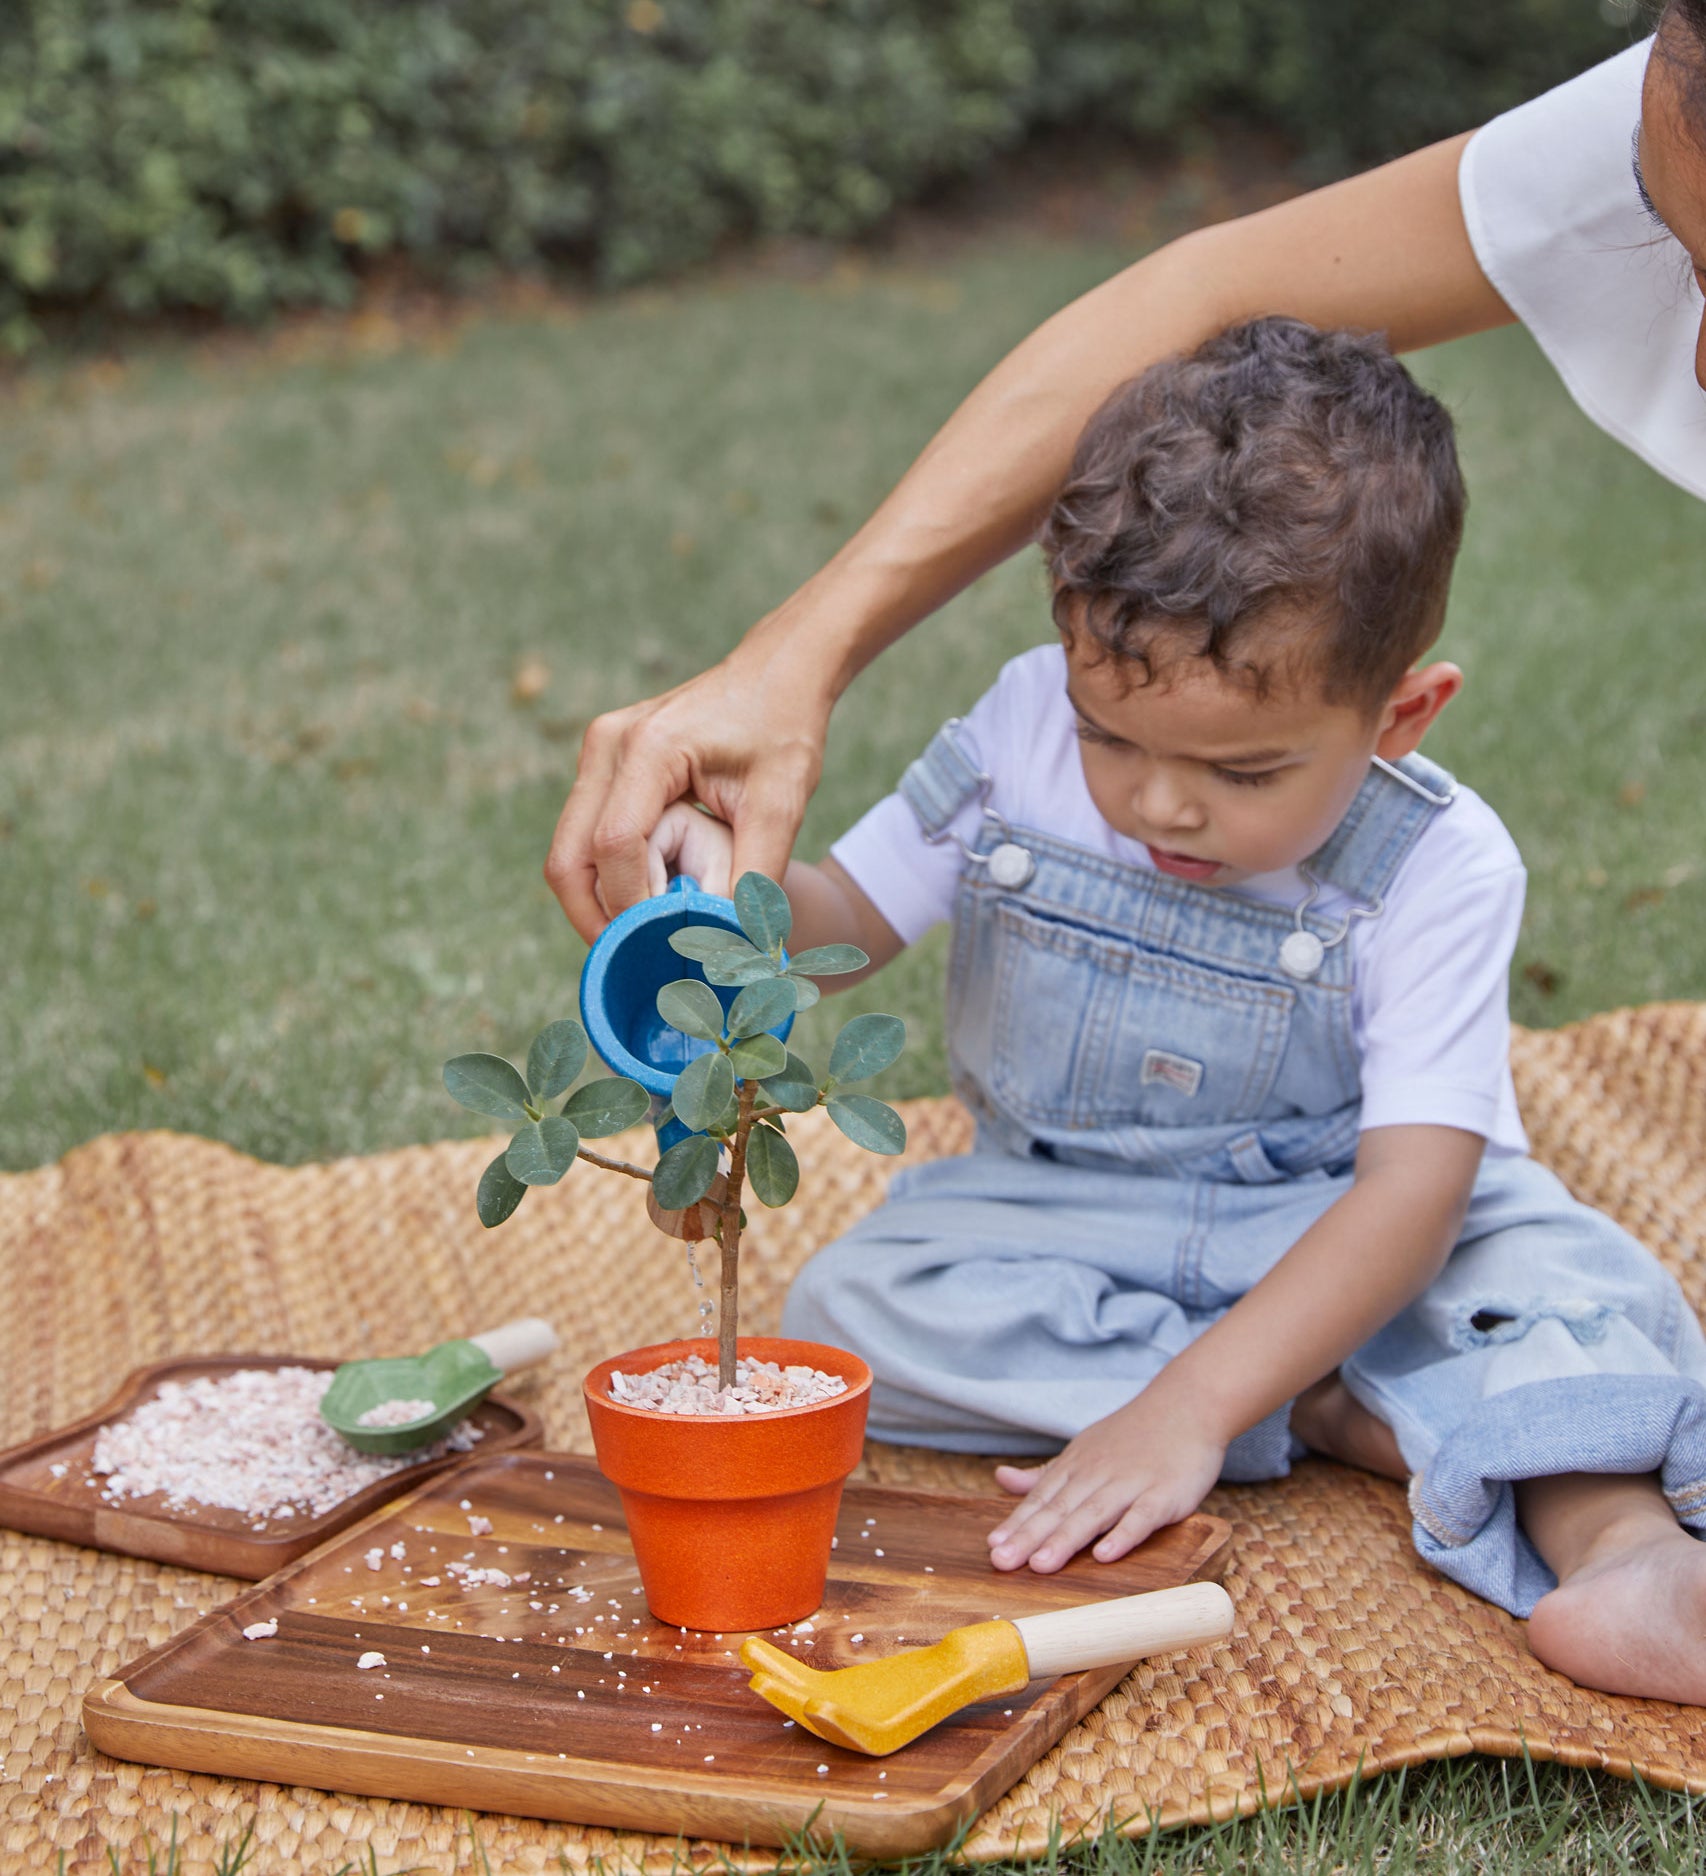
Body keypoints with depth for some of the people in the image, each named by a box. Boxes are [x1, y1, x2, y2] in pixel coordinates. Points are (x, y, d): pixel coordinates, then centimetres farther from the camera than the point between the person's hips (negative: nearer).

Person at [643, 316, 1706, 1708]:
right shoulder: (1025, 738, -13)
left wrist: (1186, 1408, -38)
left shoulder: (1438, 867, -21)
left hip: (1332, 1236, -3)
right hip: (1067, 1222, 4)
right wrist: (733, 895, -29)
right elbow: (843, 919, -2)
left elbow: (1414, 1186, -28)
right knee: (852, 1305, -25)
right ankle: (1337, 1413, -25)